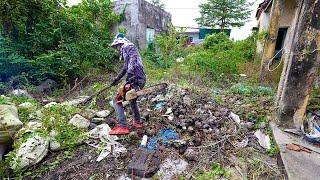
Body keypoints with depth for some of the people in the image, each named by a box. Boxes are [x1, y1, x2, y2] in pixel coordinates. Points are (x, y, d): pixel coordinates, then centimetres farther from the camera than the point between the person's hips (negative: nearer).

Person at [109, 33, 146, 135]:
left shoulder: (127, 47, 1)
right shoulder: (131, 49, 30)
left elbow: (132, 62, -19)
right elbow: (125, 68, 37)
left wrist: (129, 77, -30)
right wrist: (117, 79, 43)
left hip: (135, 80, -10)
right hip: (141, 80, 10)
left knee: (117, 101, -5)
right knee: (132, 100, 29)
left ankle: (123, 127, -11)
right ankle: (138, 122, 36)